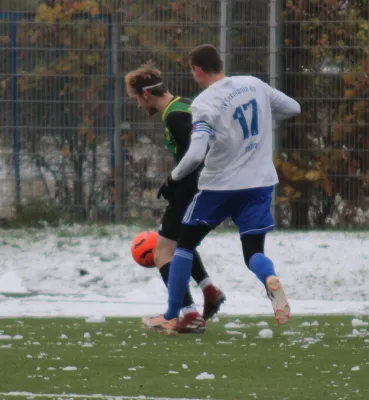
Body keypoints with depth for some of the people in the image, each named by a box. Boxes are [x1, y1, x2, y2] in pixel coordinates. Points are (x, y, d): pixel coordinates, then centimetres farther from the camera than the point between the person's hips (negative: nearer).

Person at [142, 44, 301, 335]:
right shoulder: (254, 85, 1)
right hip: (260, 184, 4)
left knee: (185, 245, 15)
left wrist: (174, 179, -7)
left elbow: (196, 155, -24)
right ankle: (271, 280, -32)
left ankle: (171, 318, 17)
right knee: (253, 252, 6)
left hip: (219, 186, -4)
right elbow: (294, 108, 13)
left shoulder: (204, 103, -15)